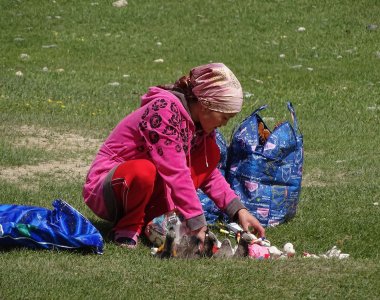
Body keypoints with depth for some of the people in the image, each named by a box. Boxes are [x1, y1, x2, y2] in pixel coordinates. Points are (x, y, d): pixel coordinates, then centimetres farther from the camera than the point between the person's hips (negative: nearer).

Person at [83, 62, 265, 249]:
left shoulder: (200, 122, 1)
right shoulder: (164, 108, -25)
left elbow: (209, 173, 12)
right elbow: (175, 172, -29)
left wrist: (239, 210, 0)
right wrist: (197, 224, -29)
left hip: (149, 191, 8)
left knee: (210, 151, -2)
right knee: (143, 170, -40)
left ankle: (158, 217, -7)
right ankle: (129, 225, -12)